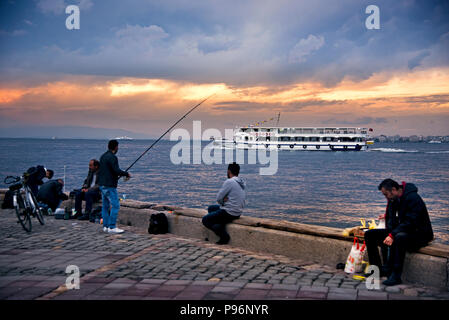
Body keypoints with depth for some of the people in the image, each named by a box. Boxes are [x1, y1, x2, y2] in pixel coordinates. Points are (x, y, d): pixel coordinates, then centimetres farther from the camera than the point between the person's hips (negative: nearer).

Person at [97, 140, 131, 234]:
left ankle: (105, 226, 16)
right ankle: (112, 227, -7)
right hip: (109, 186, -10)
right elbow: (117, 170, -22)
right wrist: (126, 174, -5)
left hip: (102, 184, 10)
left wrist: (122, 174, 22)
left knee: (105, 206, 13)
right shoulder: (112, 157, -15)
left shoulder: (103, 156, 14)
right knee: (115, 206, -6)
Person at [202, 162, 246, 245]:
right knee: (211, 208, 23)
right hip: (238, 212, 9)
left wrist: (222, 201, 6)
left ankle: (224, 236, -4)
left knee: (205, 220, 3)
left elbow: (218, 198, -14)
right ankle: (219, 227, 5)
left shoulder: (229, 182, -19)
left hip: (229, 213, -9)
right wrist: (225, 199, -5)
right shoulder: (242, 183, 8)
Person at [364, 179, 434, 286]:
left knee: (400, 237, -42)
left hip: (419, 234, -9)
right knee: (369, 234, -1)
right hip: (399, 231, 9)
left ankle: (396, 276, -34)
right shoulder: (393, 199, 5)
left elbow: (410, 222, -28)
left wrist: (392, 235, -32)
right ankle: (377, 269, 1)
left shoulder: (413, 198, -21)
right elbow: (391, 220, 10)